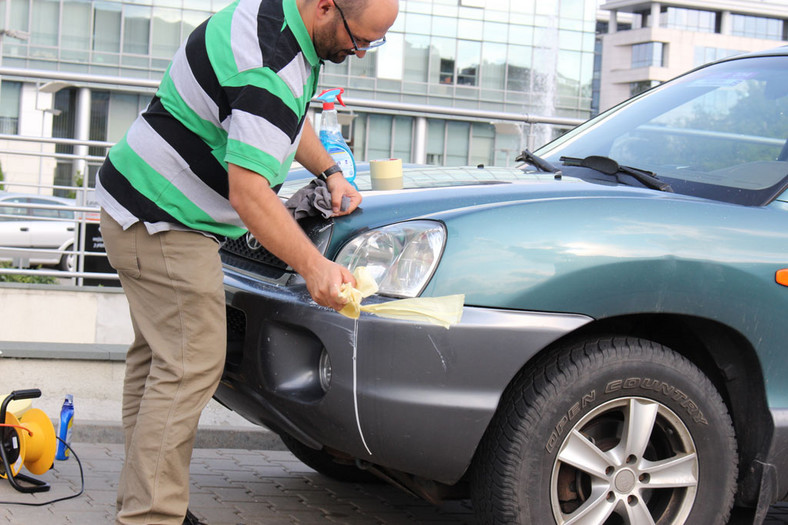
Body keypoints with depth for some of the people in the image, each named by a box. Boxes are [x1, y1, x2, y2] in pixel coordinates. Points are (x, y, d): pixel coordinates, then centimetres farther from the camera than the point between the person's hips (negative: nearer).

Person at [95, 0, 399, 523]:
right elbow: (248, 193, -32)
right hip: (163, 223, -11)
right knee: (190, 366, -12)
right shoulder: (271, 67, -28)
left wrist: (329, 170, 16)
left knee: (158, 354, 13)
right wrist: (314, 267, -29)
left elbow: (288, 117, 24)